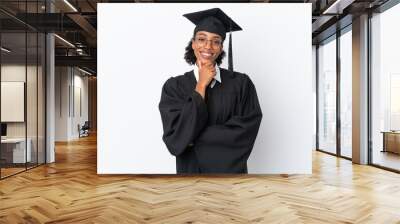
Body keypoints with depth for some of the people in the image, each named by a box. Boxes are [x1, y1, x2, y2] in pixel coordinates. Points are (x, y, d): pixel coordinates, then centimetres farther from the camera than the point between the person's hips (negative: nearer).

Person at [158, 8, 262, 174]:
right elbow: (175, 140, -18)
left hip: (230, 170, 0)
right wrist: (201, 86, -18)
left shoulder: (240, 83, -8)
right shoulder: (174, 86, -8)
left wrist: (194, 138, -18)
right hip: (192, 170, 0)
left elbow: (245, 132, -15)